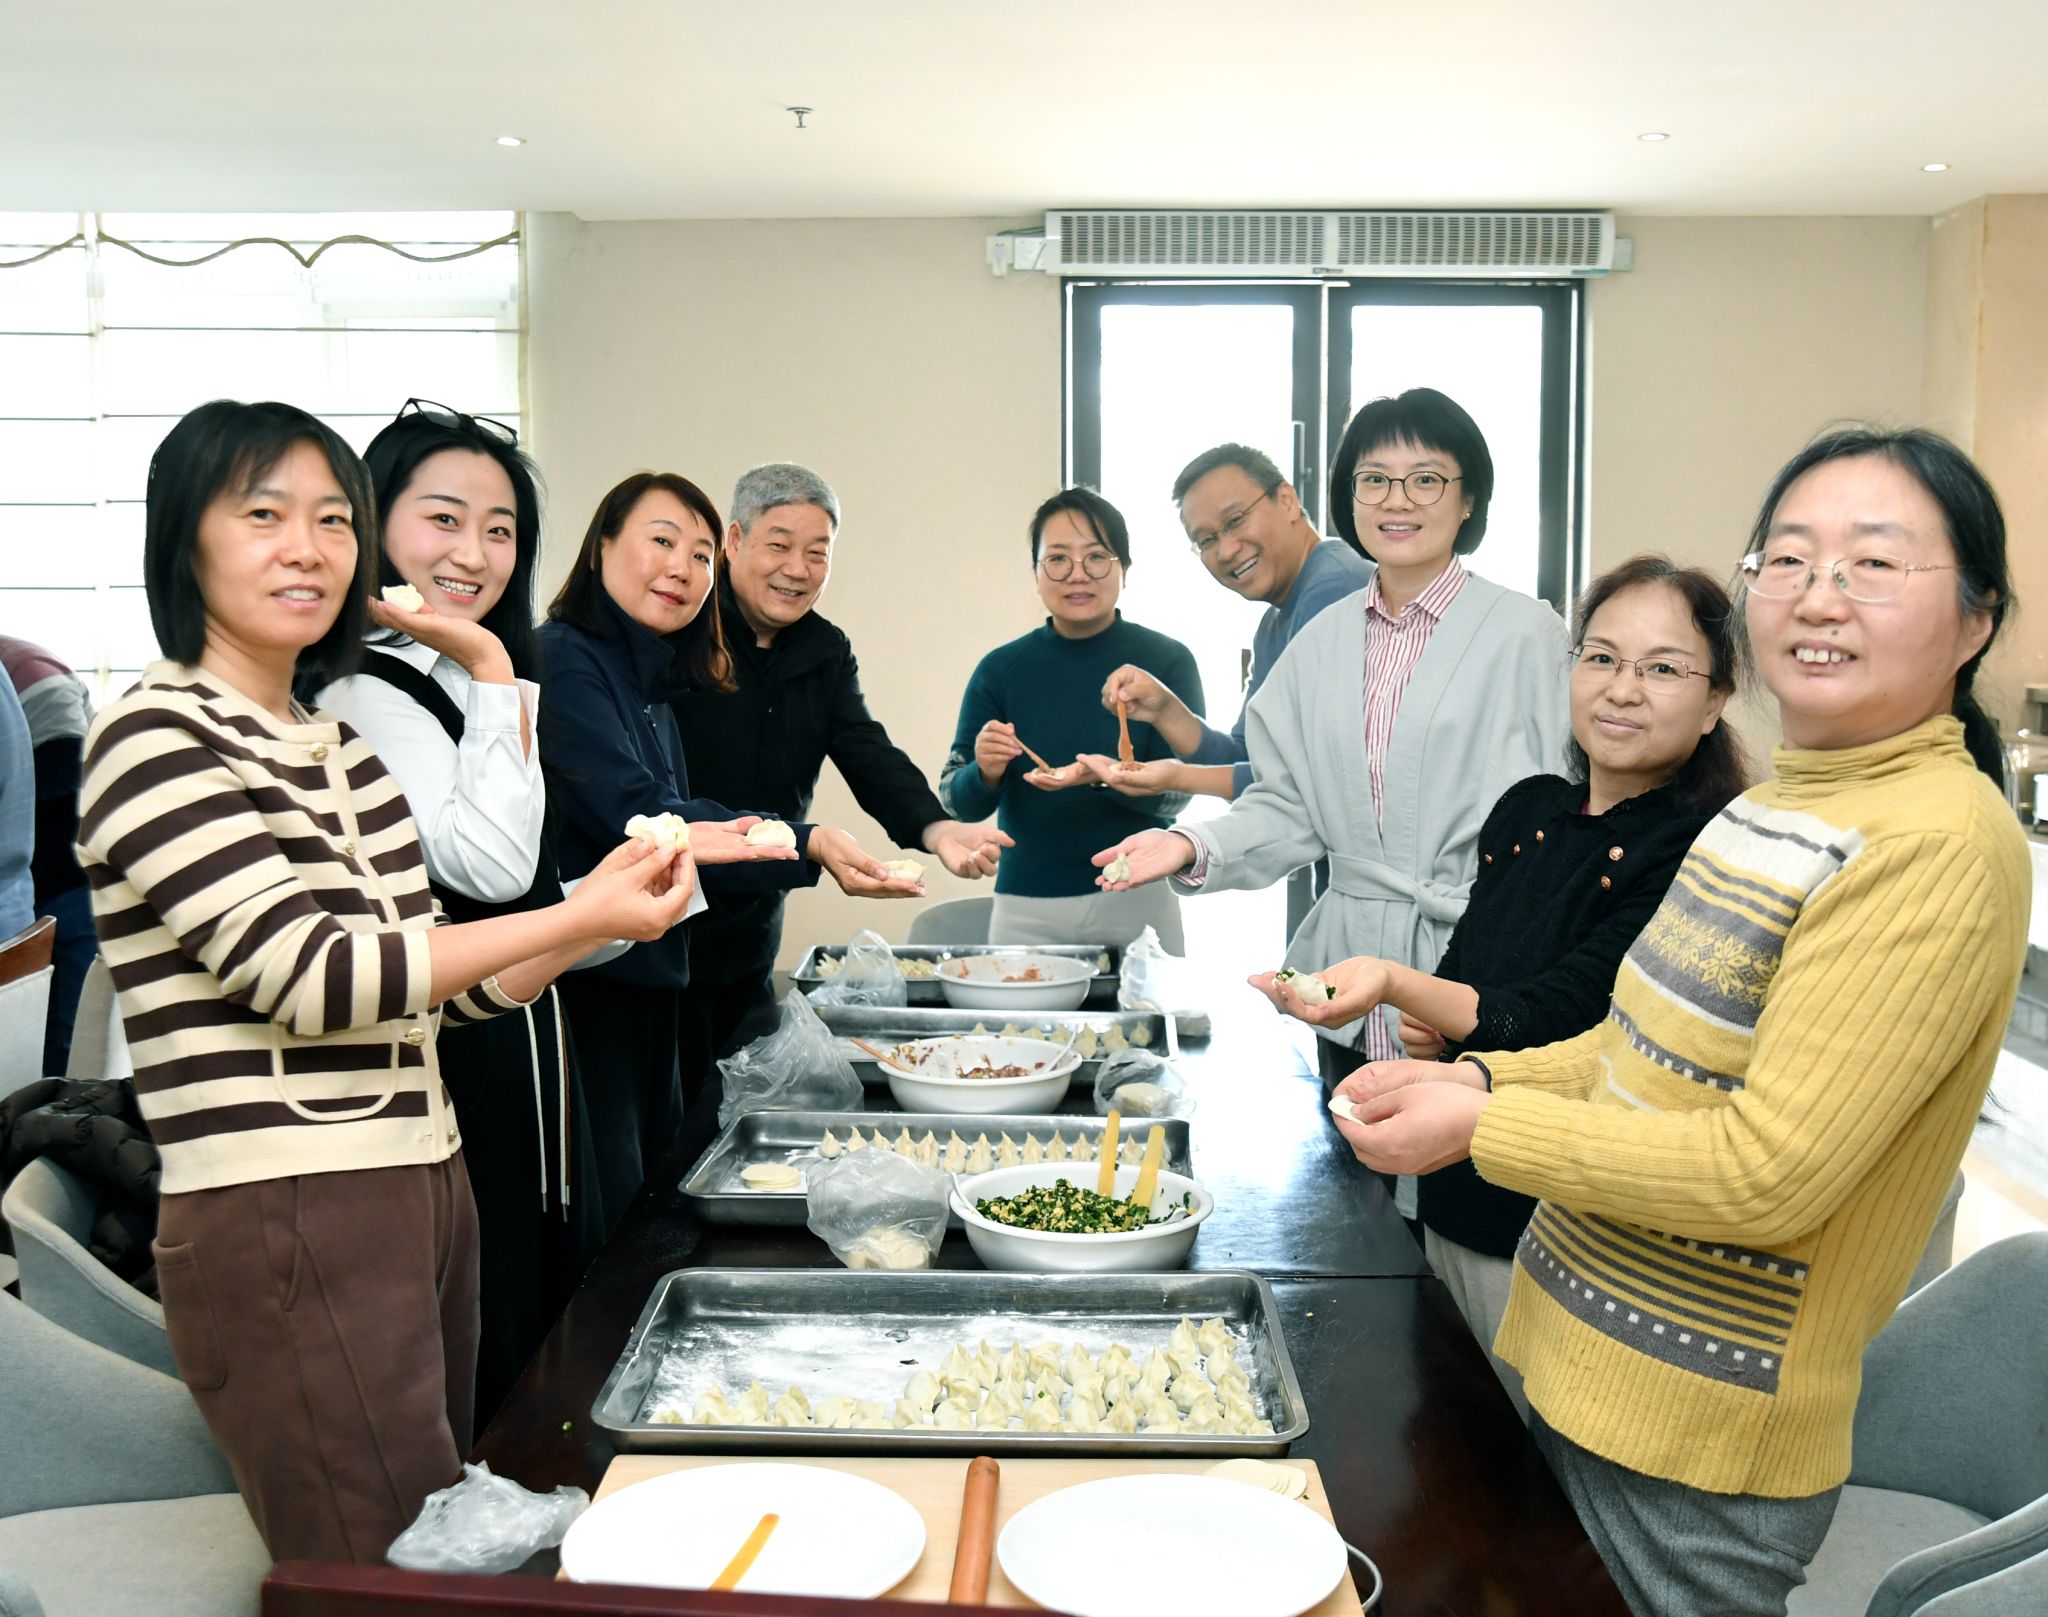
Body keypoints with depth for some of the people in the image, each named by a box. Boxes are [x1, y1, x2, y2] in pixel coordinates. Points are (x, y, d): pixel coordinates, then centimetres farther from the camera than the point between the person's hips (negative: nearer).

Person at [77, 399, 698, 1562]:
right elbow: (309, 976, -18)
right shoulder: (155, 741, -10)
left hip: (422, 1190, 8)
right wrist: (573, 918, -14)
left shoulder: (340, 743, 15)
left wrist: (600, 914, 1)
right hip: (282, 1230, -8)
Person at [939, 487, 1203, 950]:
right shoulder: (1000, 669, 1)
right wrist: (985, 774, -19)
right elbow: (957, 803, 2)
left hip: (1137, 901, -1)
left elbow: (1176, 793, -7)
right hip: (1025, 910, 1)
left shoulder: (1168, 661, -4)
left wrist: (1105, 778, -26)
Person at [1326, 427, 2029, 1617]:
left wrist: (1482, 1127, -18)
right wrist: (1484, 1075, -1)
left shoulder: (1944, 846, -22)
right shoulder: (1775, 808, 7)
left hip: (1701, 1447, -8)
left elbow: (1768, 1172, -26)